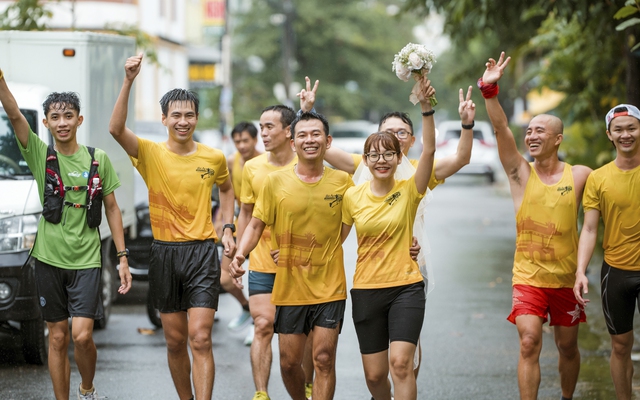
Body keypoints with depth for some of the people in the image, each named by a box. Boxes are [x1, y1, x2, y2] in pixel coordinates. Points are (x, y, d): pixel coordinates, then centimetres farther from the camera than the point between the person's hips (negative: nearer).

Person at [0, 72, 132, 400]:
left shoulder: (98, 159, 1)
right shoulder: (40, 154, -1)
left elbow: (112, 208, 8)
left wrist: (122, 257, 4)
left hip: (86, 259, -1)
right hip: (50, 258, 1)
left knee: (82, 335, -11)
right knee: (57, 337, 6)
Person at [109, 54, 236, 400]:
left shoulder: (214, 158, 1)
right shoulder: (151, 154, -3)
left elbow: (226, 189, 23)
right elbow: (116, 128, -21)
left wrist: (228, 228, 9)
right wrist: (128, 81, -30)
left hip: (202, 253, -1)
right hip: (164, 253, 1)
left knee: (200, 339, -11)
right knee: (175, 341, 9)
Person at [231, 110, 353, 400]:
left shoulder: (342, 181, 0)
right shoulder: (275, 182, -2)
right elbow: (256, 225, 2)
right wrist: (240, 254, -16)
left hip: (329, 287, -1)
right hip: (289, 286, 1)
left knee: (324, 359, -5)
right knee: (289, 361, 7)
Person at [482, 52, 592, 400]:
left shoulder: (580, 176, -2)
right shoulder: (520, 173, -2)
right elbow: (500, 128, -14)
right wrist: (489, 90, -26)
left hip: (567, 277, 1)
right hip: (528, 276, -1)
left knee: (567, 346, 13)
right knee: (529, 343, -14)